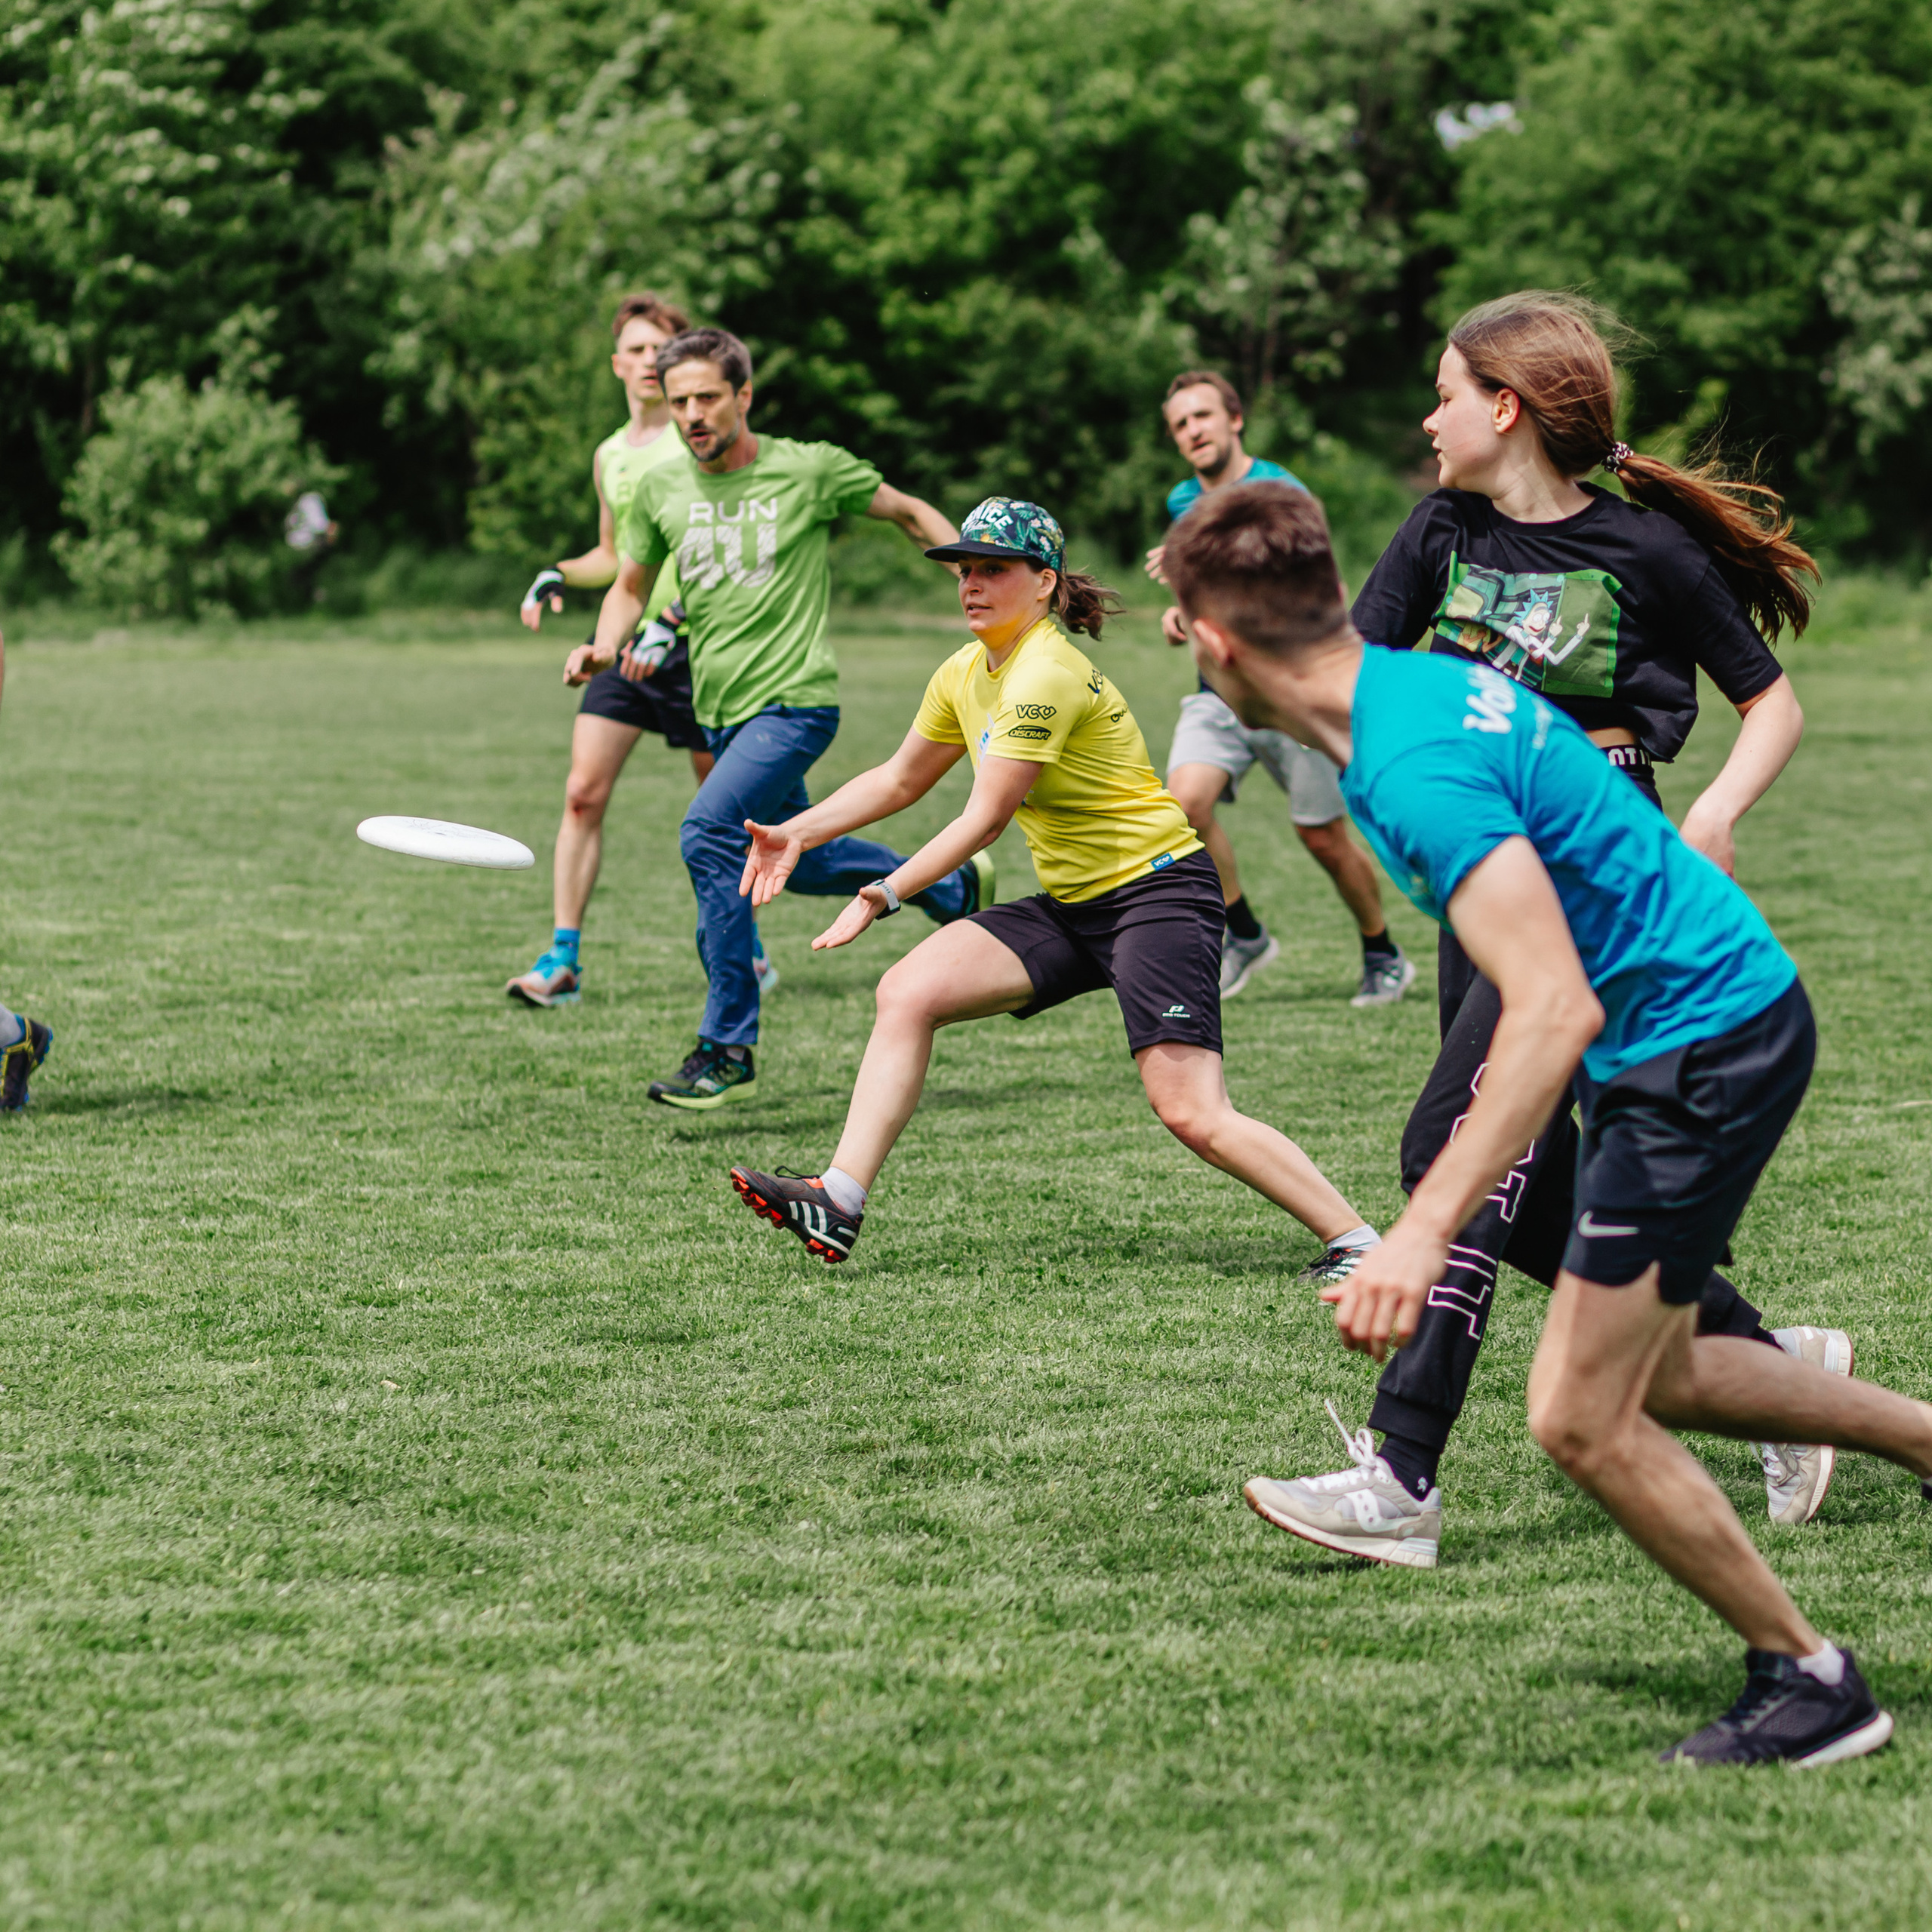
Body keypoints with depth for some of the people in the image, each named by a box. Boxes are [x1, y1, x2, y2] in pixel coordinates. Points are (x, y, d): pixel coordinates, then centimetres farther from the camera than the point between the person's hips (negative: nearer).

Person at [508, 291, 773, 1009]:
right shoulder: (610, 454, 15)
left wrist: (670, 621, -25)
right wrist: (558, 575, 6)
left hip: (692, 640, -5)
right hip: (624, 640, 5)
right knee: (583, 793, -7)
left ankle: (747, 949, 23)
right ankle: (562, 961, -8)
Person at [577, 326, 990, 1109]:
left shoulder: (809, 470, -7)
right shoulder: (661, 489, 4)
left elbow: (910, 513, 8)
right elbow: (631, 585, 17)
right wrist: (605, 646, -3)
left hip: (794, 701, -7)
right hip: (720, 711, 7)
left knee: (707, 832, -25)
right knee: (797, 860, 20)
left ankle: (729, 1050, -20)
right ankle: (952, 886, 47)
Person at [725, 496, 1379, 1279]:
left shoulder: (1049, 672, -19)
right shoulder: (965, 674, 9)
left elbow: (985, 819, -18)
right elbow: (900, 779, 24)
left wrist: (883, 895, -15)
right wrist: (798, 833, 14)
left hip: (1157, 890, -9)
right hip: (1071, 905, 9)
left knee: (1192, 1113, -20)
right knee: (907, 993, -6)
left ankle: (1355, 1242, -11)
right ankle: (839, 1200, -7)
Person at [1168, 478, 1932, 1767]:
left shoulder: (1417, 771, -28)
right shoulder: (1424, 681, 2)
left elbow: (1557, 1012, -36)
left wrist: (1426, 1230, -41)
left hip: (1702, 1045, -10)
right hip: (1721, 1014, 10)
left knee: (1581, 1420, -7)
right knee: (1649, 1378, 22)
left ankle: (1809, 1685, 7)